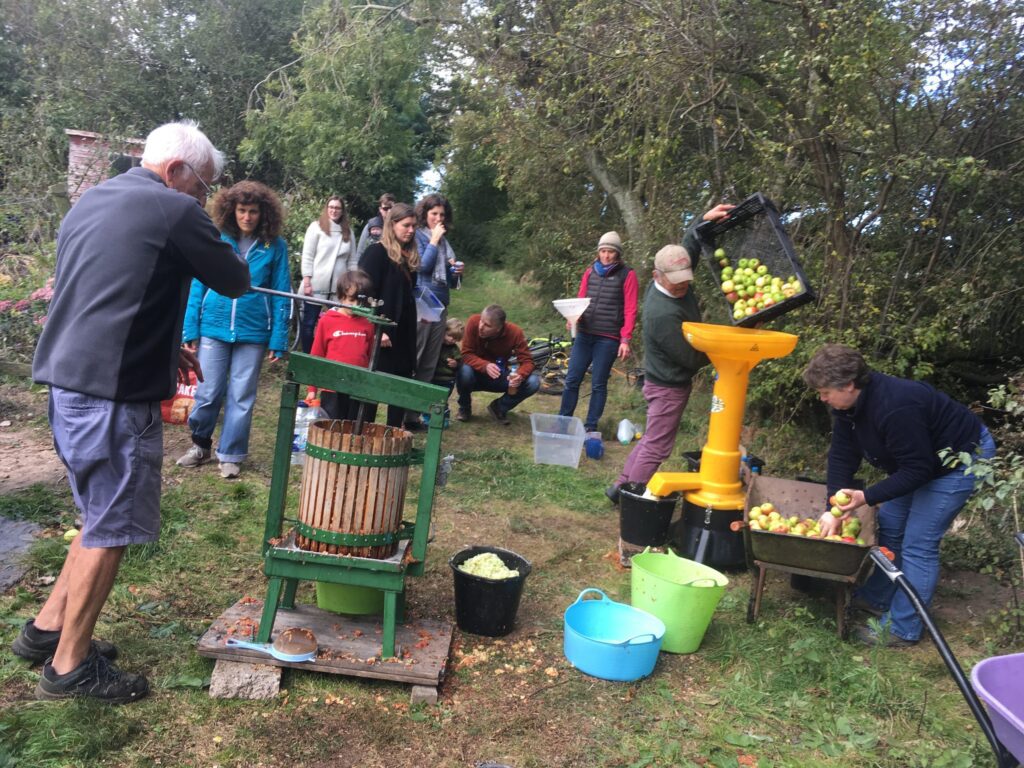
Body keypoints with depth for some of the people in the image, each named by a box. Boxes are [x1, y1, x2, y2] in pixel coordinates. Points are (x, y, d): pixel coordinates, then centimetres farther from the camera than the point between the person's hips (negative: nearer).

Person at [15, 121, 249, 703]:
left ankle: (48, 628, 31)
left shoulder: (90, 202, 16)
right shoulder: (175, 211, -12)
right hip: (115, 393, -9)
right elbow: (236, 281, -5)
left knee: (104, 515, 22)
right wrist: (202, 230, 11)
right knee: (111, 528, 4)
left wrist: (164, 344, 18)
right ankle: (70, 666, 16)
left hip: (66, 382, 9)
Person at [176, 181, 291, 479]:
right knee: (208, 392, 7)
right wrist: (190, 329, -2)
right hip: (214, 327, 1)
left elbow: (281, 296, -1)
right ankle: (200, 444, 30)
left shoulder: (275, 246, -2)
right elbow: (198, 285, 4)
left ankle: (230, 455, 21)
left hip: (253, 332, -1)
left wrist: (279, 339, -7)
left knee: (241, 396, 7)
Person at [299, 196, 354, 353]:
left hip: (339, 287, 3)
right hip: (316, 285, -3)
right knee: (309, 323, 4)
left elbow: (351, 260, 13)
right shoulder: (316, 226, 1)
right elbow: (307, 256, -3)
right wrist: (307, 281, -10)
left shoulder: (348, 231, 11)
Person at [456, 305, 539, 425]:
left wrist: (520, 375, -43)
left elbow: (527, 361, -19)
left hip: (500, 377, 1)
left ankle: (499, 408, 4)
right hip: (478, 373, -1)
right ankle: (464, 408, -2)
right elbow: (467, 354, -23)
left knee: (533, 382, -23)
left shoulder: (514, 332, -22)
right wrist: (485, 366, -43)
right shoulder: (474, 321, -24)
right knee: (465, 371, -36)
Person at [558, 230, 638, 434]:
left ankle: (591, 427, 13)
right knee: (572, 380, 4)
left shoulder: (627, 275, -1)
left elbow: (630, 310, -4)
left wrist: (625, 340, -11)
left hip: (608, 338, -4)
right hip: (584, 334, 4)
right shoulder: (590, 271, 12)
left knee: (598, 384, 3)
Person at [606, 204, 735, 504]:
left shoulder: (676, 281, -6)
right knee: (656, 447, 1)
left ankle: (620, 487, 28)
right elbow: (691, 359, -24)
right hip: (669, 386, -10)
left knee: (651, 440, 18)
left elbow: (688, 249, 11)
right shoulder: (663, 315, -32)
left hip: (667, 380, 10)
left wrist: (705, 221, -5)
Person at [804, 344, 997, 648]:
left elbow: (916, 470, -32)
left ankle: (902, 630, 1)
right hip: (922, 458, 9)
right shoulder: (848, 404, -10)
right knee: (888, 524, 13)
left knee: (917, 543, -9)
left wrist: (867, 497, -33)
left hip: (962, 457, -9)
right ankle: (877, 598, 28)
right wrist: (835, 509, -12)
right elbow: (842, 456, -7)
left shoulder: (895, 407, -38)